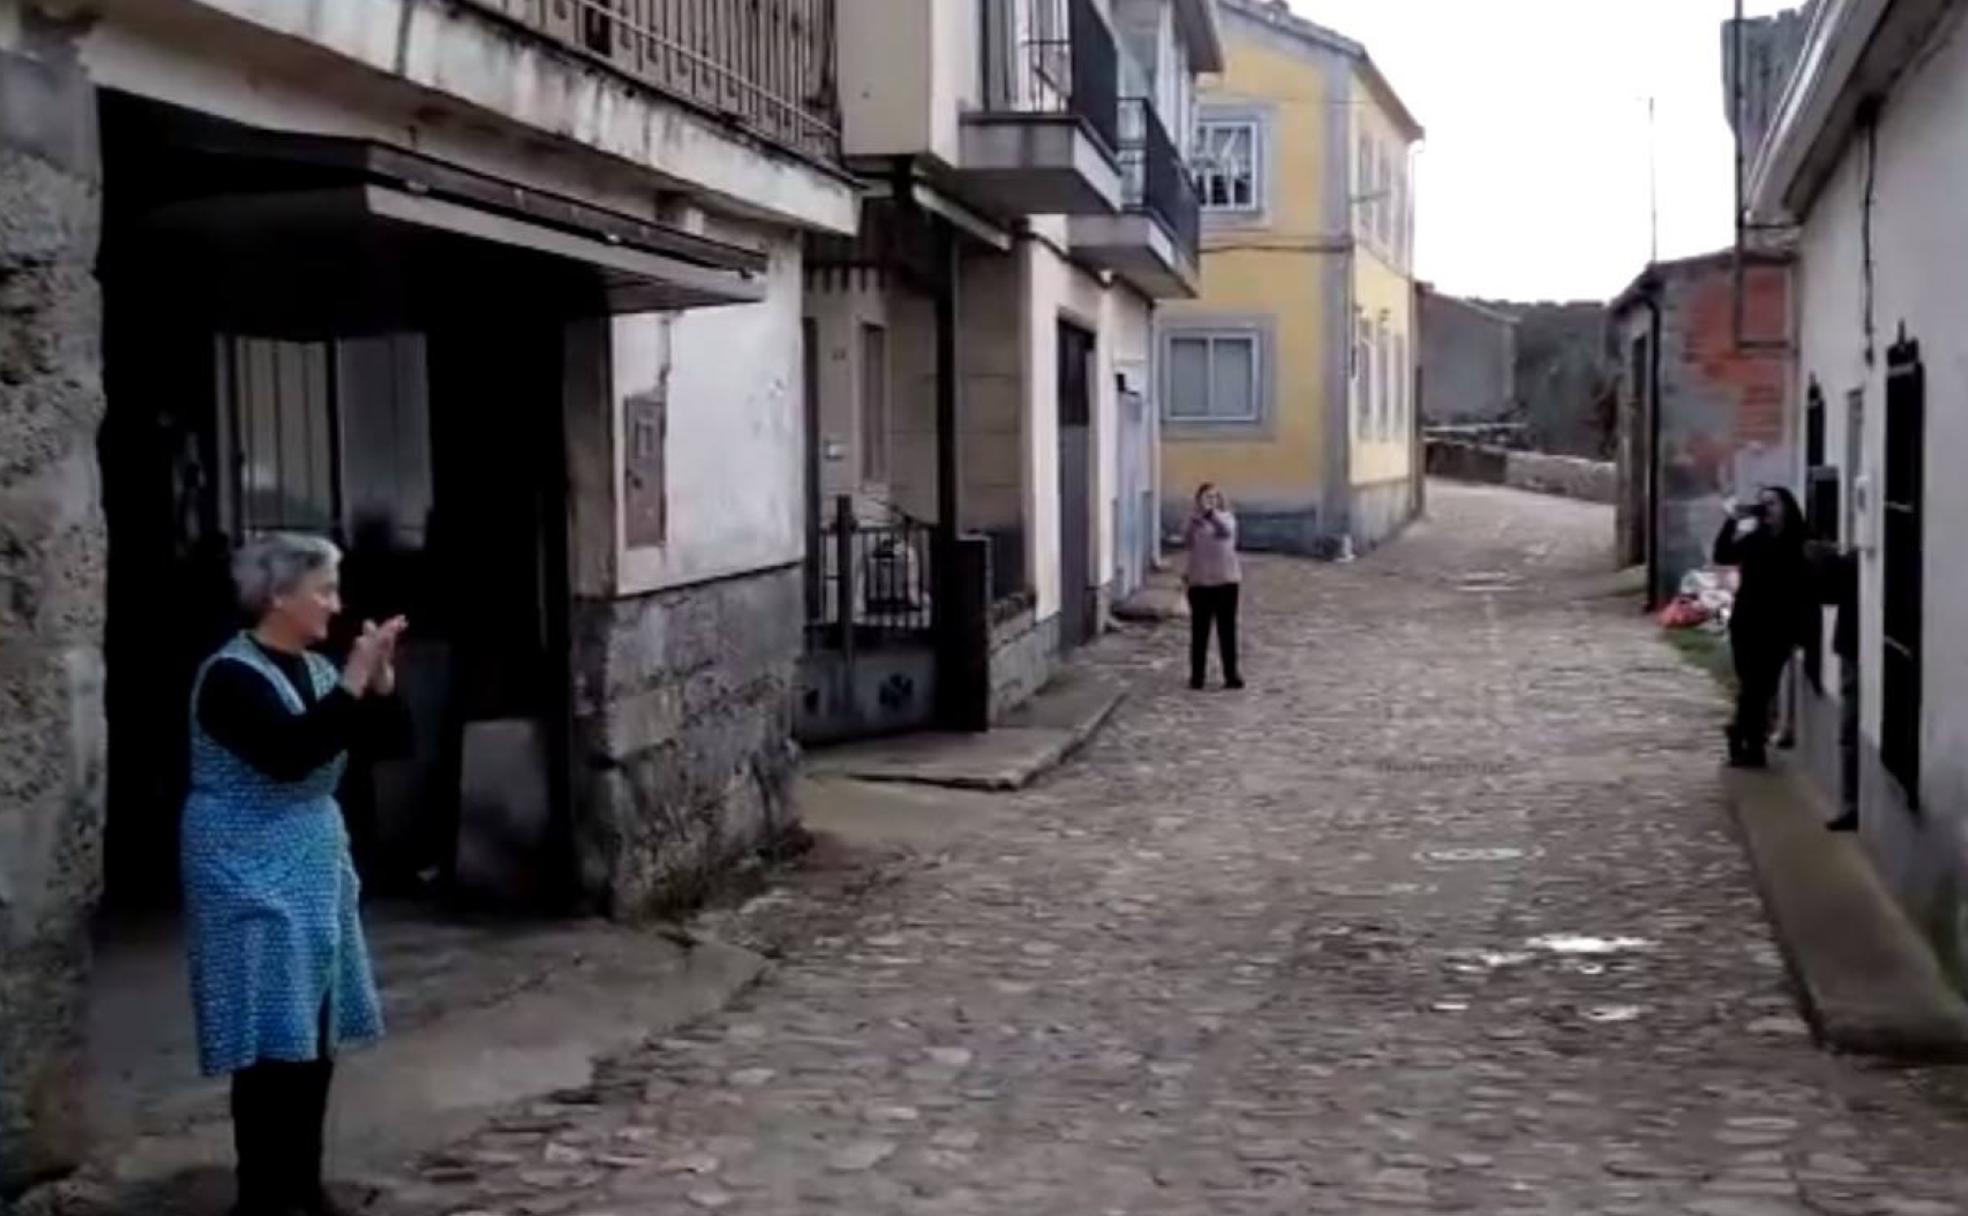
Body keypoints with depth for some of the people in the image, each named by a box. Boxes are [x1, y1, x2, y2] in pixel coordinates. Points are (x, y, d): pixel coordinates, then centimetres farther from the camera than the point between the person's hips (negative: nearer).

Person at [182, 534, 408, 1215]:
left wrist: (380, 680, -4)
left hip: (314, 870, 8)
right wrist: (352, 682, -27)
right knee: (272, 1041, -7)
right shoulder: (231, 676, -15)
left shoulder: (314, 668, 9)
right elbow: (287, 754, -30)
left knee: (316, 1034, 11)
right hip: (254, 882, -8)